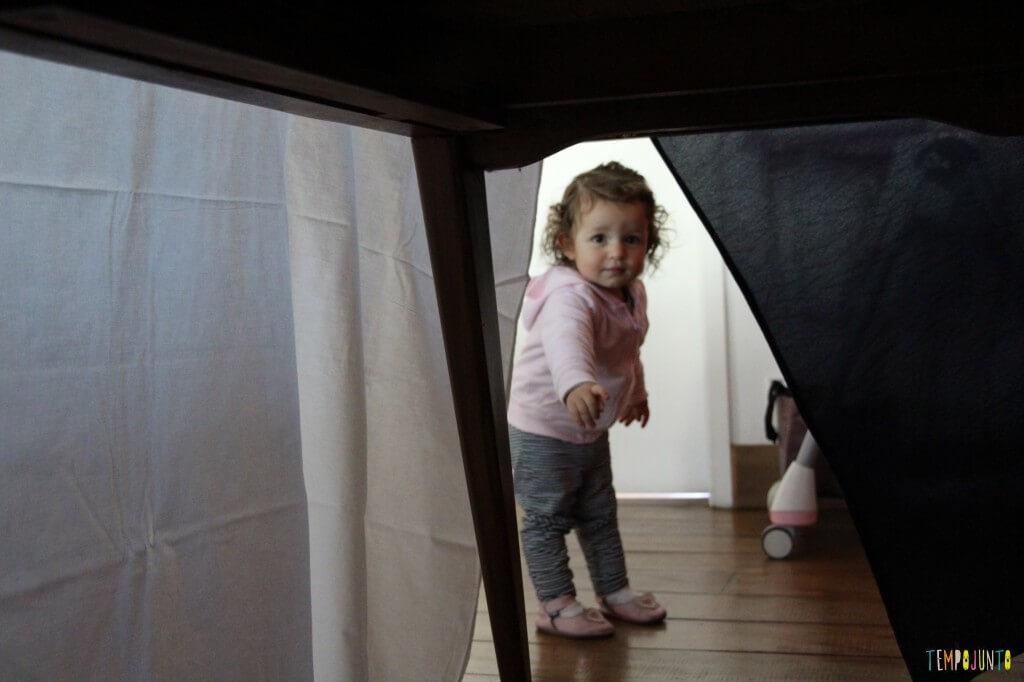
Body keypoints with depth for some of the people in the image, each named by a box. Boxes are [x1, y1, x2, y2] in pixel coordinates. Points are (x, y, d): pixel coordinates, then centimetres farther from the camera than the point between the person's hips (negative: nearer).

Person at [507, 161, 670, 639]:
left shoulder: (631, 294, -2)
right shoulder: (571, 296, -32)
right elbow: (565, 340, -55)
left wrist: (635, 390, 33)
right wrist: (576, 384, -74)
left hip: (591, 430, 9)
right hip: (543, 431, -9)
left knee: (600, 514, 19)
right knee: (546, 519, 2)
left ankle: (614, 592, 33)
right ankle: (556, 607, 14)